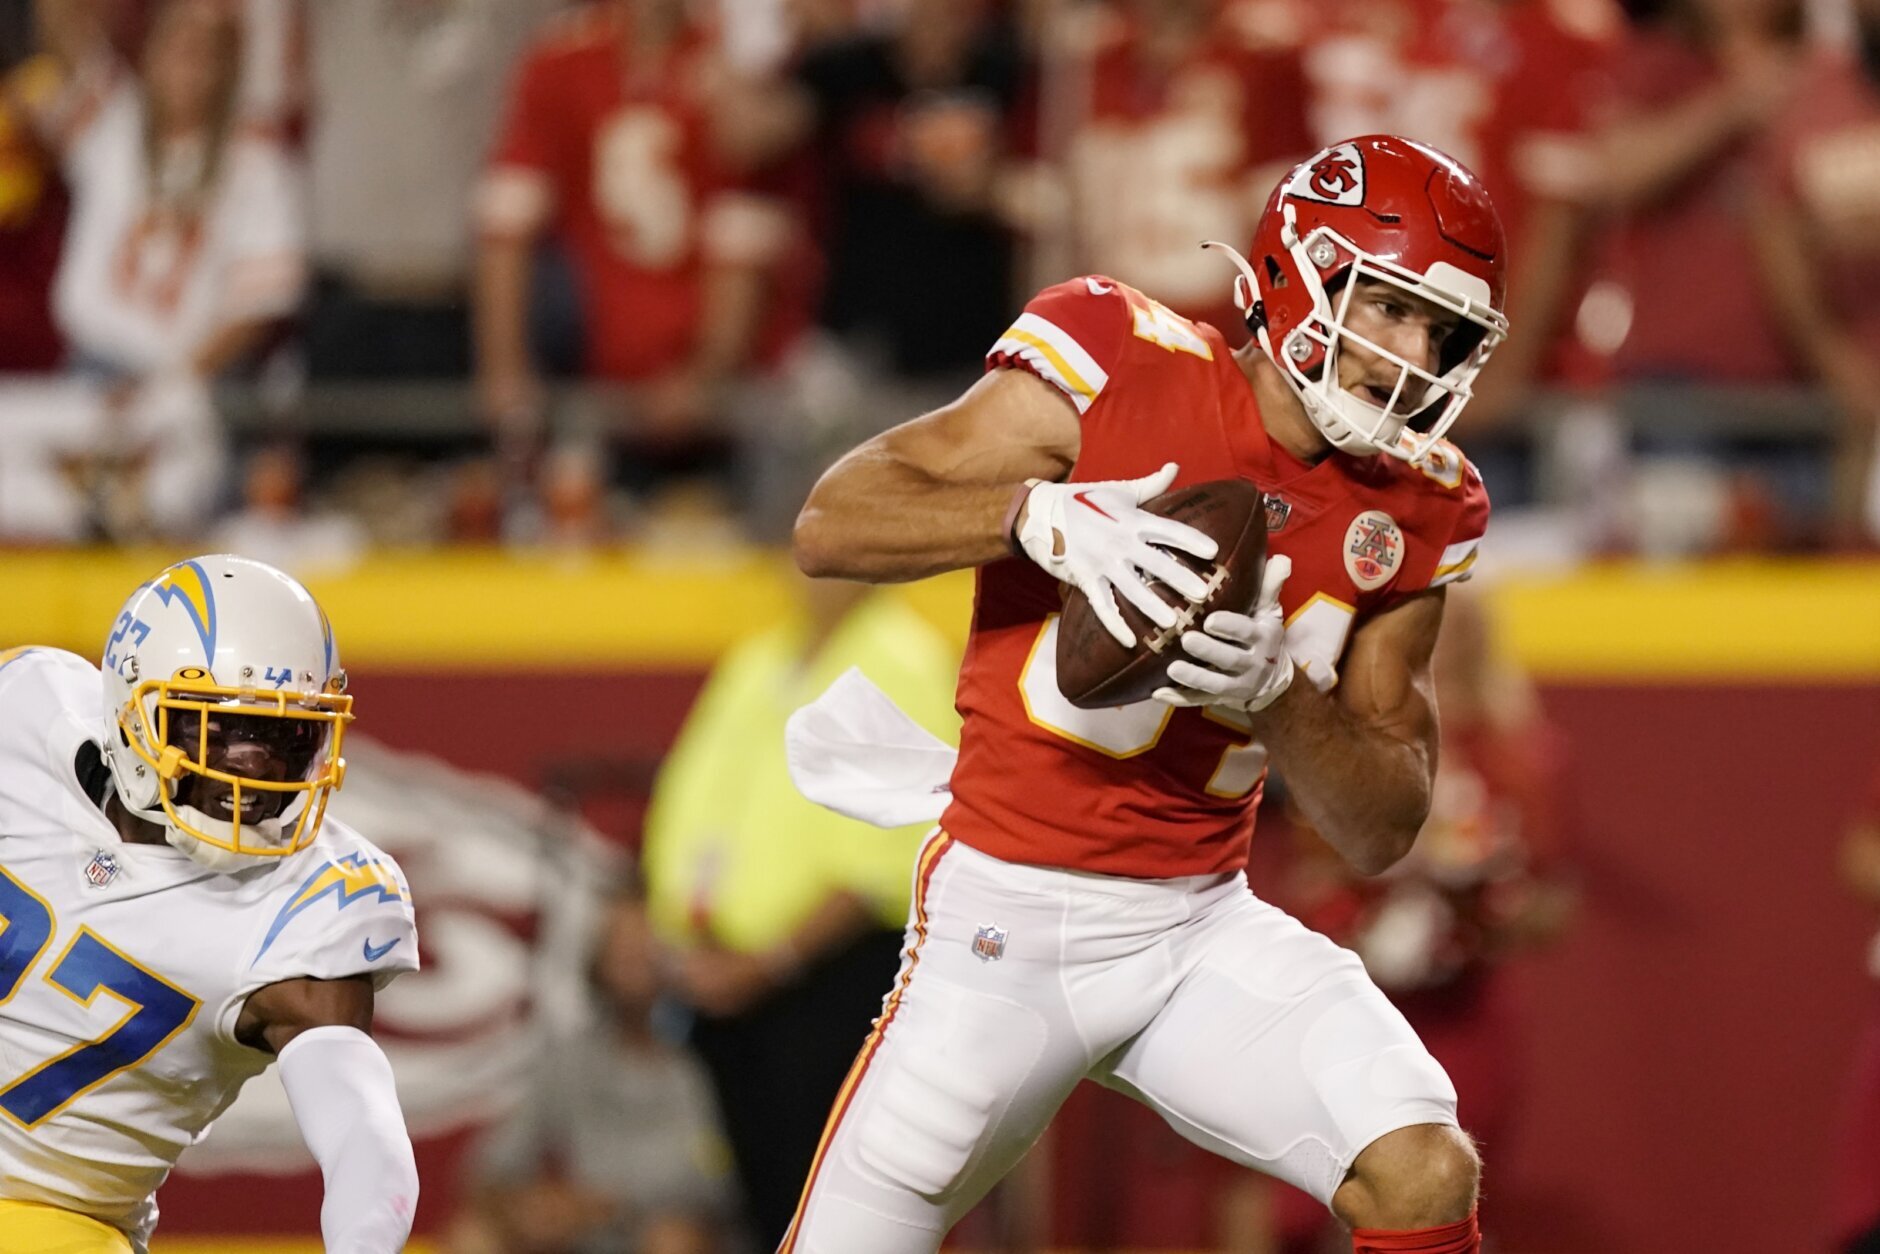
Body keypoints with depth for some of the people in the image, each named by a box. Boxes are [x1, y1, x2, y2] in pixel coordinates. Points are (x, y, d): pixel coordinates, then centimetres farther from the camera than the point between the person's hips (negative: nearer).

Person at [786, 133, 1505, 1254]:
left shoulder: (1412, 511, 1)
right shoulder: (1121, 368, -13)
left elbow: (1382, 832, 1)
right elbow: (831, 524, -15)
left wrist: (1276, 689, -19)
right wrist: (1043, 514, -32)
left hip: (1201, 928, 4)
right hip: (1008, 916, -4)